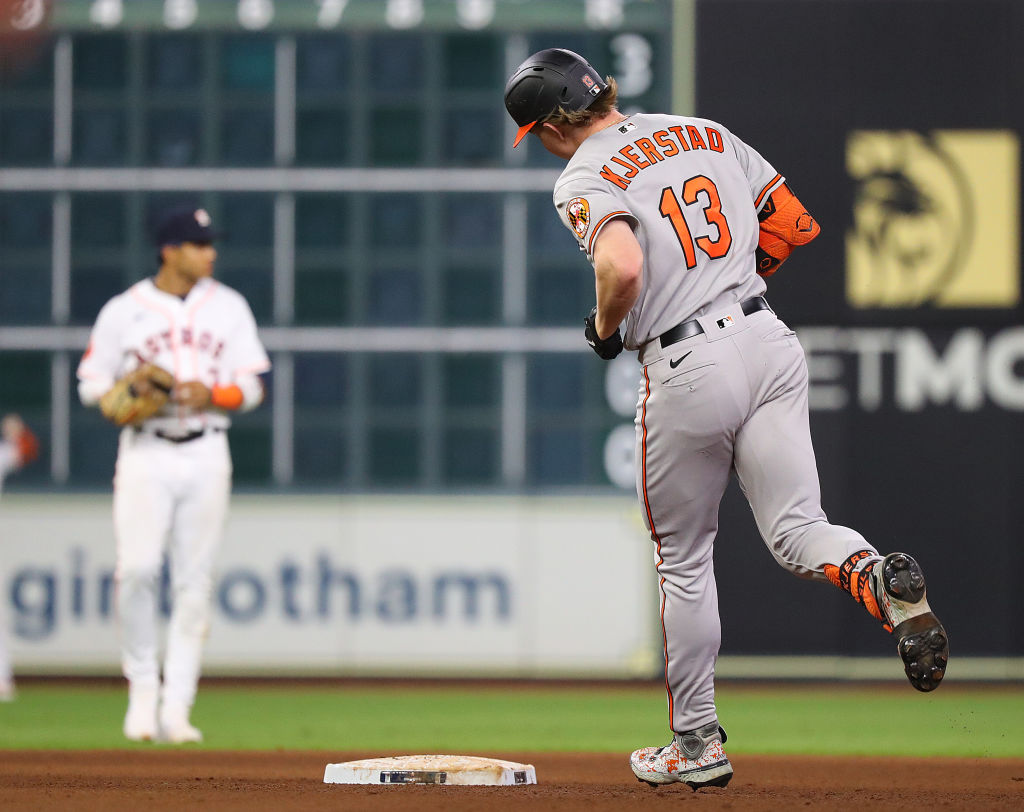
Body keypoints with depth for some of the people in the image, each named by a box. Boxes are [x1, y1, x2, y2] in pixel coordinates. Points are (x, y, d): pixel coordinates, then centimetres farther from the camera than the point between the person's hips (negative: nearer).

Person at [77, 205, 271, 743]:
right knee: (137, 567, -16)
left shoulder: (228, 307, 8)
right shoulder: (124, 311, 2)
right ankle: (142, 688, 2)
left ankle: (176, 708, 2)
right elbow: (92, 383, 6)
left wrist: (212, 395, -12)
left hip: (206, 454, 2)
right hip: (145, 452, -2)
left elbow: (250, 385, 8)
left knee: (194, 581, -1)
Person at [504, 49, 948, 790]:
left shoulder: (584, 179, -7)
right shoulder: (707, 134, 13)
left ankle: (698, 743, 20)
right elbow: (796, 225, 16)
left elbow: (622, 267, -26)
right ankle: (878, 578, -29)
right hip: (769, 339, 5)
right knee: (797, 534, 5)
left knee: (683, 560, 12)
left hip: (687, 368, -5)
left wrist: (605, 329, -6)